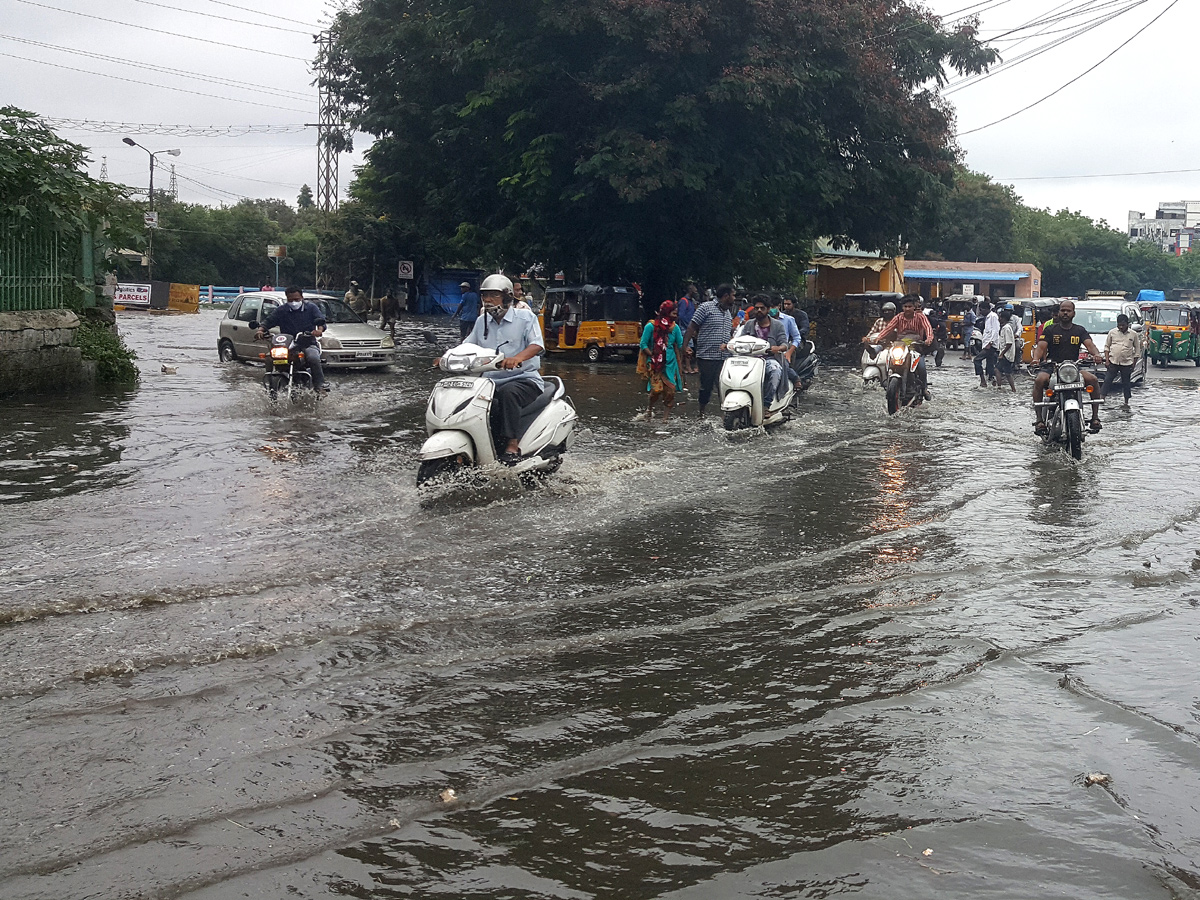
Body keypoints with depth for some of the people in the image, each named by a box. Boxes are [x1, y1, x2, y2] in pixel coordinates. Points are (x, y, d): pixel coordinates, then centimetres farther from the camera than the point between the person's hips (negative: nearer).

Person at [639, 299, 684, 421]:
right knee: (657, 389, -14)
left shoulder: (675, 327, 6)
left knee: (670, 391, -3)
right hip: (654, 364, -4)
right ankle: (650, 408, 17)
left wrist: (685, 350, -10)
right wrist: (653, 356, -12)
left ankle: (665, 417, 6)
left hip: (670, 364, 4)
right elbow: (643, 344, -3)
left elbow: (680, 345, 8)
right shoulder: (651, 326, -5)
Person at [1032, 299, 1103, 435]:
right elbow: (1041, 347, -2)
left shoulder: (1080, 330, 15)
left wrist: (1096, 354, -25)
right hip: (1051, 366, -2)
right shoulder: (1050, 330, 9)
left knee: (1093, 379, -24)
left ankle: (1095, 417, -15)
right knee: (1039, 380, -34)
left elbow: (1089, 344, -1)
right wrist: (1036, 358, -25)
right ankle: (1040, 419, -32)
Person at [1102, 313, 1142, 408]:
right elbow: (1107, 346, 9)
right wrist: (1107, 360, -1)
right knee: (1107, 380, -4)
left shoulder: (1134, 334, 2)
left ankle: (1126, 402, 16)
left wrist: (1134, 364, 2)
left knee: (1126, 383, 8)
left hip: (1127, 364, 0)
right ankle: (1101, 398, -4)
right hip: (1113, 362, 0)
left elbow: (1137, 349, 7)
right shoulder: (1112, 332, 4)